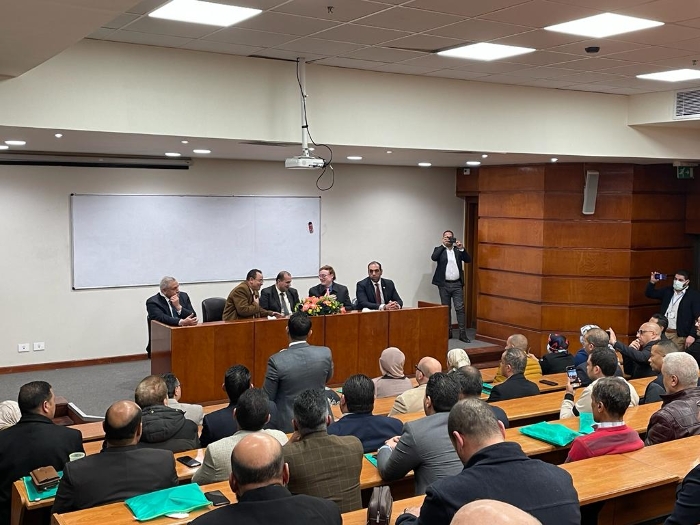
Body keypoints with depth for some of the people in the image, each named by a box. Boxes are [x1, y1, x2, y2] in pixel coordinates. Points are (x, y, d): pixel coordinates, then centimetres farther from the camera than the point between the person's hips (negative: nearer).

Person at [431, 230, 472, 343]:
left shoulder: (458, 250, 10)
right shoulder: (439, 249, 5)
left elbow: (468, 260, 1)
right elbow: (433, 257, -15)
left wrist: (461, 248, -10)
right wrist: (443, 245, -12)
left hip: (457, 284, 1)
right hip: (444, 284, -1)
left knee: (460, 308, -5)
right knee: (446, 309, 7)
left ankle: (463, 333, -4)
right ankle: (448, 332, 16)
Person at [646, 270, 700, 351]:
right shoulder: (667, 291, 12)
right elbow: (649, 294, 18)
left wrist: (692, 335, -18)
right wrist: (652, 282, -1)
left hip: (679, 336, -5)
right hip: (662, 332, 5)